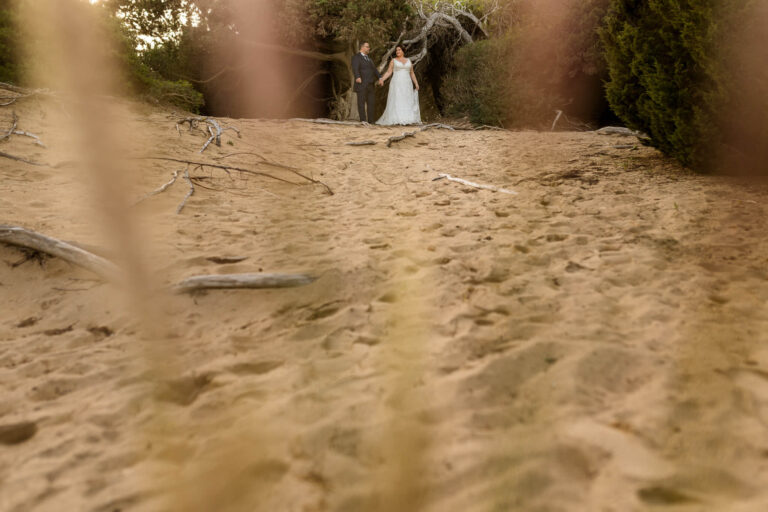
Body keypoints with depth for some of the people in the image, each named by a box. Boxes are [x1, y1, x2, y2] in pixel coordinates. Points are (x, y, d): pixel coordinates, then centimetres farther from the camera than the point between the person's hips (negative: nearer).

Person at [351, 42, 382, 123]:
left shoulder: (369, 59, 25)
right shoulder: (356, 57, 0)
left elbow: (374, 70, 15)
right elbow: (355, 68, -17)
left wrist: (380, 78, -3)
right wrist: (358, 77, -34)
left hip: (371, 85, 7)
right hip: (361, 85, -7)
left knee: (372, 103, 3)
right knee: (361, 103, -5)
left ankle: (371, 121, 6)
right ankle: (363, 120, -5)